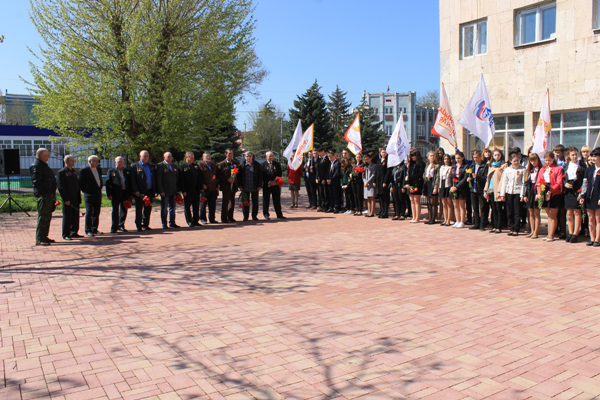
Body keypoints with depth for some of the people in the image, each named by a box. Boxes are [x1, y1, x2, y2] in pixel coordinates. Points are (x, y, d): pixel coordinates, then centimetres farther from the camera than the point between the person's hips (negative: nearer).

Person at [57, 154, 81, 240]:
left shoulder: (74, 172, 18)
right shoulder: (61, 172, -7)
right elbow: (61, 187, -13)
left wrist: (79, 197, 14)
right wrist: (66, 200, -17)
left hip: (75, 199, 7)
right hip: (68, 200, -7)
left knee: (76, 216, 10)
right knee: (67, 217, -1)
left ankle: (74, 232, 19)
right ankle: (66, 234, 6)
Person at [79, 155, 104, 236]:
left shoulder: (99, 169, 12)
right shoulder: (84, 170, -8)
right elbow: (80, 183, -5)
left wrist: (100, 188, 11)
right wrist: (85, 191, -6)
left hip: (98, 193, 6)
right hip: (89, 194, -6)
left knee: (96, 212, 9)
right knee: (89, 212, -1)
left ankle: (95, 229, 16)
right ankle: (88, 230, 5)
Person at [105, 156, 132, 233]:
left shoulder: (127, 171, 11)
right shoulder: (111, 171, 4)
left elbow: (130, 183, 10)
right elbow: (108, 183, 0)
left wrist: (130, 194, 3)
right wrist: (109, 194, -9)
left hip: (125, 194, 3)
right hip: (115, 194, -2)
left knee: (124, 210, 8)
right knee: (115, 211, 2)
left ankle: (121, 225, 22)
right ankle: (114, 228, 8)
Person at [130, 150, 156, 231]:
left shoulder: (152, 166, 15)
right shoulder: (134, 166, 1)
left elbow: (155, 178, 15)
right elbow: (132, 180, -5)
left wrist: (155, 190, 7)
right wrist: (135, 191, -14)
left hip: (149, 191, 4)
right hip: (140, 192, -4)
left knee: (148, 209, 8)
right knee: (139, 209, 2)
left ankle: (145, 225, 19)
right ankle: (138, 226, 9)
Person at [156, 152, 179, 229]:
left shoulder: (174, 166, 16)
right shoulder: (160, 165, -4)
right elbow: (158, 179, -9)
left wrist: (176, 190, 10)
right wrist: (161, 191, -15)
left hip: (173, 191, 6)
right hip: (165, 191, -6)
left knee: (172, 207, 11)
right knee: (164, 208, 1)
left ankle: (172, 223, 20)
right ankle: (164, 224, 7)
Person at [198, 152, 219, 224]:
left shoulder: (214, 165, 19)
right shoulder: (200, 165, 0)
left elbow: (217, 176, 20)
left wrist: (217, 186, 14)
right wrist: (202, 185, -16)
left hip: (213, 189, 5)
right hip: (205, 189, -5)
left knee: (212, 205, 6)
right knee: (203, 204, 0)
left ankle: (212, 219, 14)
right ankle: (203, 219, 9)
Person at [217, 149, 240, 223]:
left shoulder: (236, 163, 12)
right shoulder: (221, 164, 0)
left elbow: (239, 173, 15)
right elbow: (219, 175, -5)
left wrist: (234, 178, 0)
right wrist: (227, 179, -16)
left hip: (233, 185, 4)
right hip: (226, 186, -4)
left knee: (232, 202, 7)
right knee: (225, 202, -2)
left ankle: (230, 217, 17)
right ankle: (224, 218, 6)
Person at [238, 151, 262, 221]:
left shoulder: (257, 164, 3)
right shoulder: (242, 165, 2)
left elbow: (260, 175, 4)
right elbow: (239, 176, 5)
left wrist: (259, 185, -3)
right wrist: (240, 185, -2)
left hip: (254, 187, 0)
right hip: (245, 187, 0)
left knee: (255, 202, 6)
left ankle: (254, 216, 17)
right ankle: (245, 216, 12)